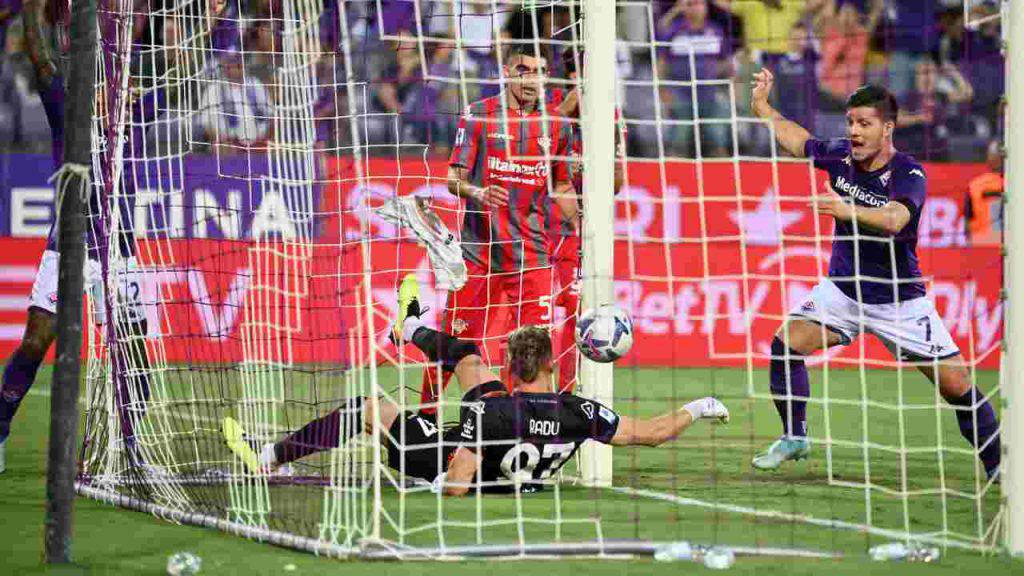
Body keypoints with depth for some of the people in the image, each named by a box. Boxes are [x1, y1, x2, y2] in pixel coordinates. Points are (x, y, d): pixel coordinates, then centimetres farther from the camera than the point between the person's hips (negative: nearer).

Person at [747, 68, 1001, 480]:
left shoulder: (909, 174, -21)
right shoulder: (841, 156, -6)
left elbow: (894, 219, -41)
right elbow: (797, 140, 13)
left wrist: (848, 210, -57)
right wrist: (761, 104, 3)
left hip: (899, 300, -4)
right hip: (843, 289, 4)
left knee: (957, 385, -8)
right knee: (786, 344, -15)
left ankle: (997, 466, 8)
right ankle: (795, 438, 4)